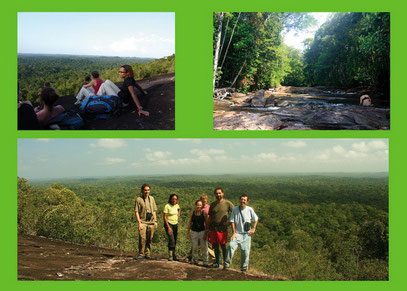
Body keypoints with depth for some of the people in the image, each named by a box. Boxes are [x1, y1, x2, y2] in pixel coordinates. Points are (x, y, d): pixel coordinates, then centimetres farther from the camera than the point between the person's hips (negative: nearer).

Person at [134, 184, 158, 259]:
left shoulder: (151, 198, 11)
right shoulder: (138, 199, -4)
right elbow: (136, 212, -6)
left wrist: (155, 221, 9)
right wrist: (139, 222, -13)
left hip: (151, 222, 4)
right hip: (142, 222, -4)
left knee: (149, 239, 6)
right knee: (142, 238, -10)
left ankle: (147, 253, 16)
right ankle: (141, 254, 2)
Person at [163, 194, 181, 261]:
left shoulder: (177, 205, 4)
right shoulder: (167, 206, -14)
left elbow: (179, 210, 30)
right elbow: (165, 217, -15)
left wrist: (178, 215, 11)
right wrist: (168, 227, -20)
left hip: (175, 224, 6)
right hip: (168, 224, -6)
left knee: (175, 241, 8)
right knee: (171, 240, -21)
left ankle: (173, 256, 19)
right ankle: (170, 256, -17)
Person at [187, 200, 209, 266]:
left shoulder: (204, 213, -3)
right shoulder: (192, 213, 3)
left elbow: (206, 224, -1)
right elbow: (189, 223, 10)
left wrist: (206, 233, -6)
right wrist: (188, 232, 8)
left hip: (202, 232, -2)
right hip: (194, 232, 2)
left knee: (204, 247, -3)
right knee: (194, 247, 7)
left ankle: (205, 262, 4)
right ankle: (195, 260, 21)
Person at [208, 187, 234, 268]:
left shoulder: (227, 203, -3)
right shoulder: (212, 204, 10)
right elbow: (210, 217, 15)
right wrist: (208, 228, 12)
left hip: (222, 228, -4)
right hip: (212, 228, 4)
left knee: (223, 246, 1)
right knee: (215, 246, 10)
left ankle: (225, 262, 13)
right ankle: (217, 262, 21)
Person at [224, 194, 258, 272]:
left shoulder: (250, 210, -2)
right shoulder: (235, 209, -4)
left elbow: (256, 219, 13)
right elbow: (232, 221, 0)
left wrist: (253, 228, 2)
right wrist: (234, 232, -7)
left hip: (246, 234, 1)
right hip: (237, 233, -1)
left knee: (245, 251, -1)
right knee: (231, 246, -22)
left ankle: (244, 268, 18)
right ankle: (226, 264, -12)